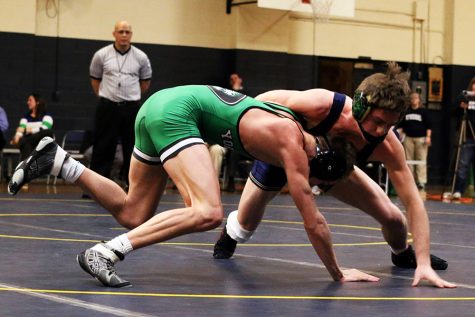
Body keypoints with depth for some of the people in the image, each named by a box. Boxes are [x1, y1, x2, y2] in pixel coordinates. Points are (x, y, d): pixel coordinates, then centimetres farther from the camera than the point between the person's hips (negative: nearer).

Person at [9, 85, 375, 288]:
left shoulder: (290, 128, 11)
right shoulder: (294, 146, -12)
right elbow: (314, 222, -10)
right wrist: (338, 273, 0)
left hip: (160, 105, 10)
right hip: (177, 112, -10)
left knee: (133, 216, 15)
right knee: (208, 213, -22)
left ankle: (57, 159, 10)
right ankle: (105, 253, -24)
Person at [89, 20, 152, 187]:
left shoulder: (140, 57, 2)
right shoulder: (101, 55, 0)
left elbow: (145, 82, 15)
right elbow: (95, 80, 12)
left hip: (132, 108, 1)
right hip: (107, 107, -1)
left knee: (132, 148, 4)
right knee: (103, 148, 0)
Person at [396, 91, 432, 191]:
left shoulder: (423, 111, 4)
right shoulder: (406, 112, 13)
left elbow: (428, 125, 1)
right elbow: (401, 125, 20)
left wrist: (428, 137, -7)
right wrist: (399, 134, 9)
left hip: (421, 138, -3)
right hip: (408, 138, 3)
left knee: (421, 160, -7)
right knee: (408, 160, 2)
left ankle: (421, 181, -8)